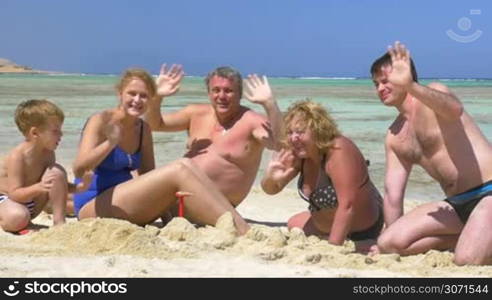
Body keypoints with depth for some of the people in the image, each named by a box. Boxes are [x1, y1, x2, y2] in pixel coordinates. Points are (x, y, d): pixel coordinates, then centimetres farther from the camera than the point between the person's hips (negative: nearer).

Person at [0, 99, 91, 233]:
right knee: (18, 218, -42)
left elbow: (57, 183, 7)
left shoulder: (48, 153, -5)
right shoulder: (17, 156, -26)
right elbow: (15, 194, -29)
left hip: (31, 204, 7)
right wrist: (39, 187, -46)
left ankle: (59, 221, -9)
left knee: (57, 171, -12)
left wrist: (77, 187, -11)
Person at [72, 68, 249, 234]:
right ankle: (243, 233, -31)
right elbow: (78, 170, -19)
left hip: (121, 203, 6)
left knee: (185, 165, -15)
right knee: (178, 171, -23)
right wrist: (111, 143, -36)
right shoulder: (100, 121, -8)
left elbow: (148, 176, 10)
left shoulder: (143, 129, 10)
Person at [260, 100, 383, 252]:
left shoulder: (339, 152, -34)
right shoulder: (297, 153, -10)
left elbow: (347, 206, -37)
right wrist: (270, 177, -28)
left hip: (361, 231, -8)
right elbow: (271, 189, -4)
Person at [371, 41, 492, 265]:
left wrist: (411, 86, -49)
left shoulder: (433, 94, -6)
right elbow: (392, 196, 13)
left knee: (467, 261, -30)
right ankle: (464, 239, 5)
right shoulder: (395, 137, 14)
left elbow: (455, 109, -33)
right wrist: (396, 244, 11)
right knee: (388, 244, -10)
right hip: (457, 204, 7)